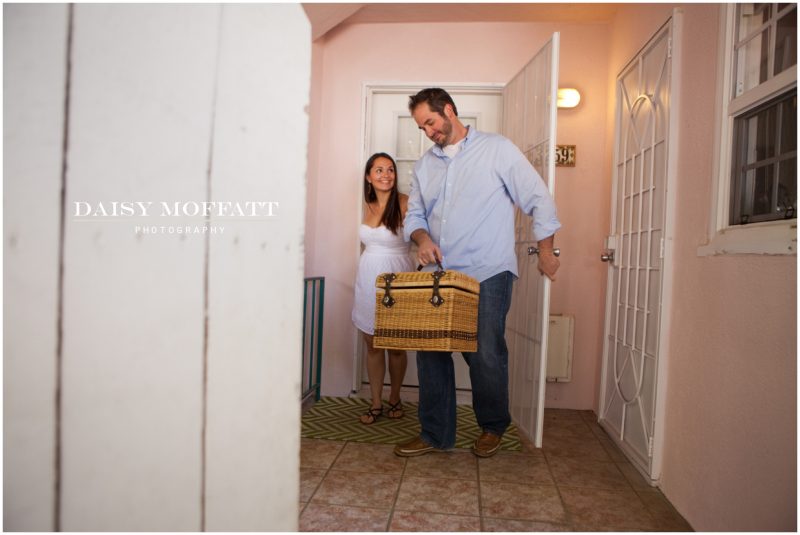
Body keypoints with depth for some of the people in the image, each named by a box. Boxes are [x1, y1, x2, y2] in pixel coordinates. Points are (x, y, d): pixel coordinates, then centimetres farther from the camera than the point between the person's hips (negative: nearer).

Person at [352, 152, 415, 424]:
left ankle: (394, 398, 28)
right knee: (372, 346, 8)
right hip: (368, 279, 5)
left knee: (396, 347, 6)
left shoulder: (405, 203, -11)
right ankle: (376, 403, 20)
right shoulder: (368, 205, 8)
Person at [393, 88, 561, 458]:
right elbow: (414, 214, 17)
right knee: (430, 354, 5)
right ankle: (435, 435, 20)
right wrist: (422, 237, -5)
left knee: (486, 355, -3)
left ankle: (493, 428, 24)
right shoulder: (425, 164, 15)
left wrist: (546, 251, 2)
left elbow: (538, 199, 1)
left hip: (487, 275, -5)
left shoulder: (497, 149, 0)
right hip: (438, 274, 5)